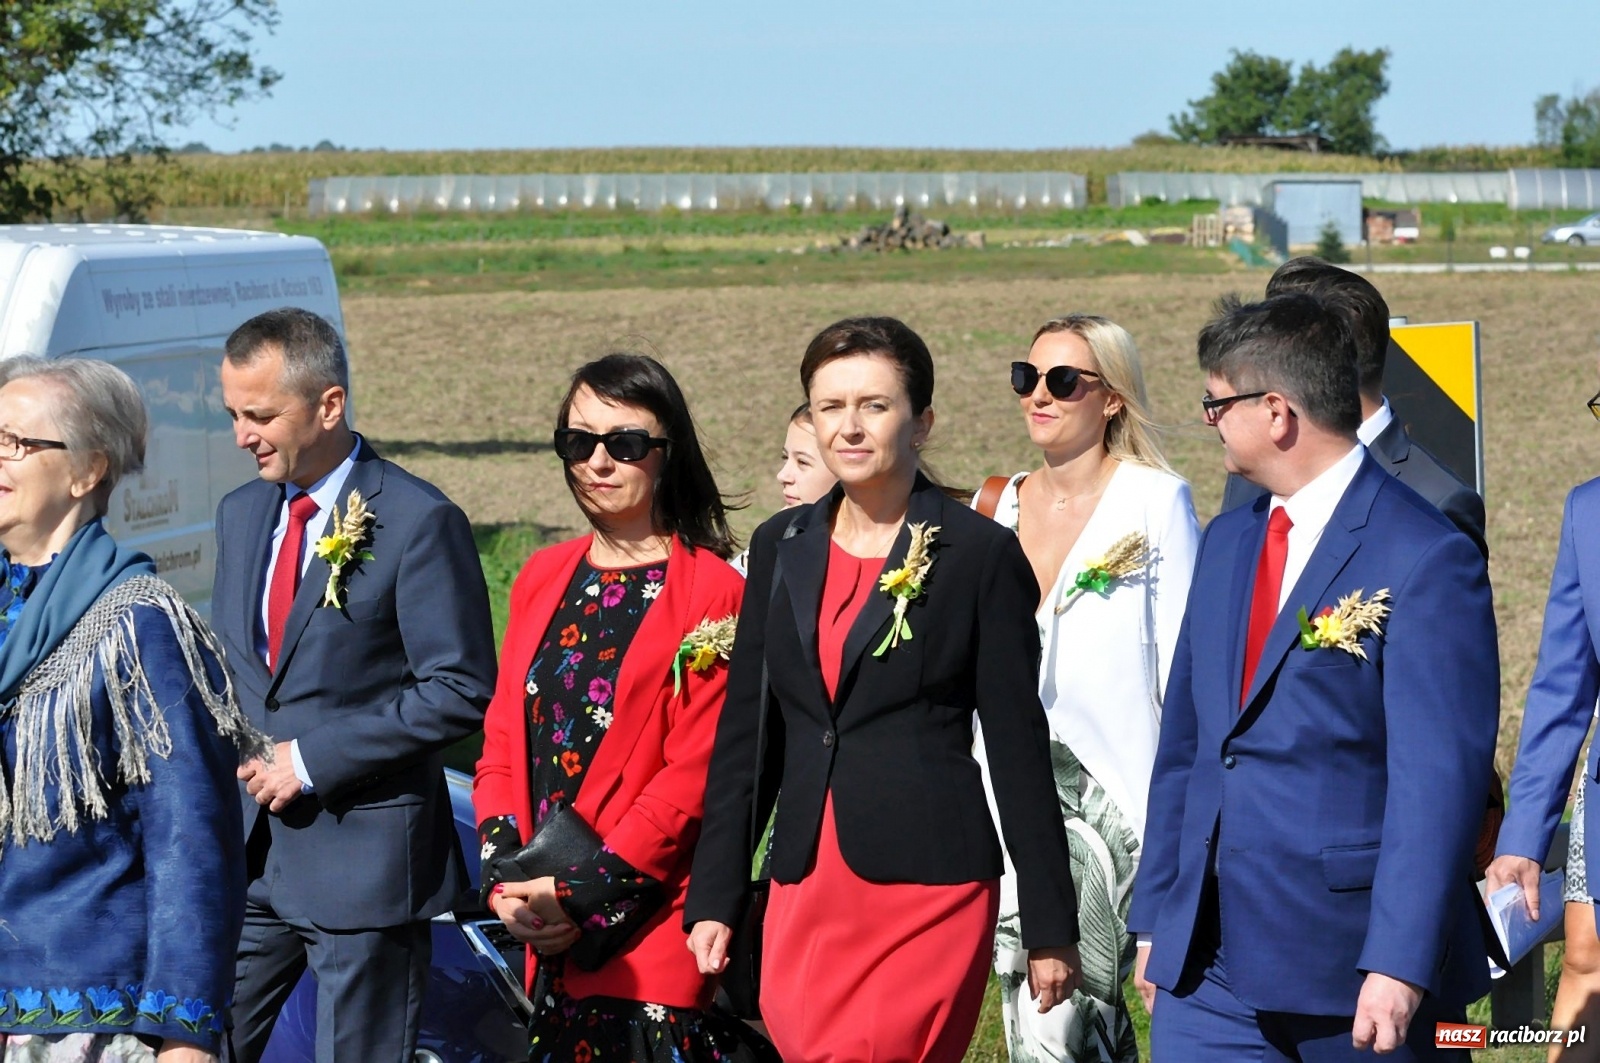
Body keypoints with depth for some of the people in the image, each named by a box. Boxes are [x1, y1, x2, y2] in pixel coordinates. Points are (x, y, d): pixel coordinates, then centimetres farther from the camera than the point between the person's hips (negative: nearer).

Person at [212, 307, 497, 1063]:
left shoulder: (420, 524, -11)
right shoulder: (240, 516, 12)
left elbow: (460, 690, -14)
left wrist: (312, 759, -16)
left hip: (365, 855, -6)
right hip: (245, 852, 7)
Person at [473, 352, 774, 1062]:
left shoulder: (712, 590, -6)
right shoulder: (544, 578, 14)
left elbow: (694, 772, -12)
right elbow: (502, 738, 13)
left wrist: (588, 894, -15)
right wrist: (505, 878, -2)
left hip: (653, 927, -6)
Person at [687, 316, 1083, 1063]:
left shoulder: (979, 554, -2)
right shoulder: (781, 548, 11)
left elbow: (1020, 749, -1)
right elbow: (745, 734, 14)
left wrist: (1049, 929, -2)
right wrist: (713, 897, 10)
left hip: (929, 890, -5)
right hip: (804, 891, 5)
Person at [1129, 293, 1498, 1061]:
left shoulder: (1425, 560, -12)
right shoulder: (1227, 542, 13)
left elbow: (1438, 781, -16)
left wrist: (1400, 966, -21)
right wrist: (1155, 915, 16)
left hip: (1353, 968, -6)